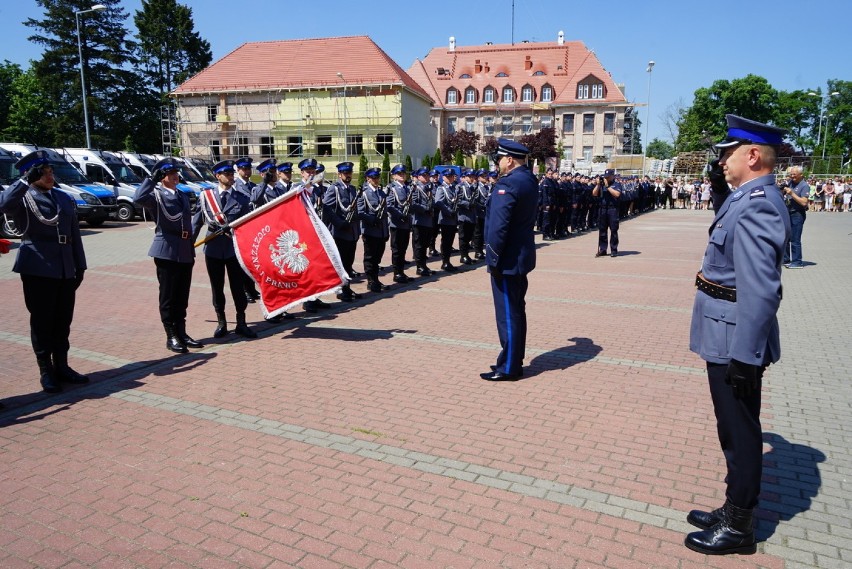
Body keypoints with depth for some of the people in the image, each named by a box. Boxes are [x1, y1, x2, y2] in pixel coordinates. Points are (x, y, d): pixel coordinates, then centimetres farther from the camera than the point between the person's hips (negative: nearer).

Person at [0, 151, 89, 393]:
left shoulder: (64, 198, 16)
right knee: (42, 321, 3)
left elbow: (75, 234, 16)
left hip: (66, 269, 5)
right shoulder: (22, 198, 0)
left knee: (63, 320, 10)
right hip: (38, 268, -5)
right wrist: (26, 180, -22)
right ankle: (46, 371, 12)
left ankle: (62, 366, 21)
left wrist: (80, 266, 12)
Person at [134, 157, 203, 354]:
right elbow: (138, 199, -28)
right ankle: (171, 337, 8)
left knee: (182, 296, 11)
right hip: (167, 251, -6)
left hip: (185, 252, 6)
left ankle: (181, 333, 20)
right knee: (168, 296, 1)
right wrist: (152, 178, -21)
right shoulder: (156, 195, -5)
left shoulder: (182, 196, 18)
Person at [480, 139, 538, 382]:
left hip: (508, 260, -10)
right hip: (522, 256, 10)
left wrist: (493, 259, -19)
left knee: (507, 314, -1)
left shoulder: (508, 184, -19)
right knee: (516, 311, 17)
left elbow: (498, 226, -24)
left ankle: (508, 368, 9)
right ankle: (514, 361, 28)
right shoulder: (529, 180, 11)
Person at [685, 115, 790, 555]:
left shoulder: (755, 207, -21)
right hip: (729, 337, 10)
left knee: (739, 430, 5)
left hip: (736, 342, -10)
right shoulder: (748, 199, 11)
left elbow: (760, 291, -27)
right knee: (736, 427, 20)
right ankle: (735, 509, 36)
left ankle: (737, 527, 22)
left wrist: (744, 356, -24)